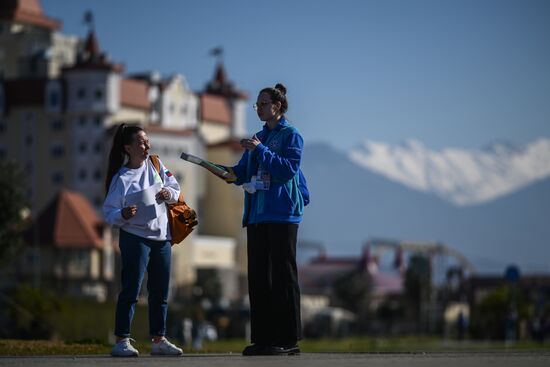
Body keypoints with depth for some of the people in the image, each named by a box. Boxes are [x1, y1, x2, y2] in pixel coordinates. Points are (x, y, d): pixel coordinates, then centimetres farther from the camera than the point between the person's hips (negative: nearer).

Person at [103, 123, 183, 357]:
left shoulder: (155, 165, 7)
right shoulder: (120, 178, -8)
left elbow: (175, 187, 12)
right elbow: (108, 213, -9)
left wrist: (169, 193, -10)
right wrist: (123, 215, -29)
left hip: (161, 237, 6)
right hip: (135, 238, -6)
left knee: (160, 292, 11)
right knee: (131, 290, -9)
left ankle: (159, 340, 20)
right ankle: (122, 341, -7)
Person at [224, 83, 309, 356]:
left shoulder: (291, 135, -1)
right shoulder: (258, 137, 20)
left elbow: (288, 169, -14)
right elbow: (244, 171, 13)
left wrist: (260, 150, -18)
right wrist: (233, 174, -8)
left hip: (282, 215, -7)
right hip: (257, 215, 7)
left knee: (283, 276, -6)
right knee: (258, 277, 5)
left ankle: (288, 340, -5)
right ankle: (262, 338, 8)